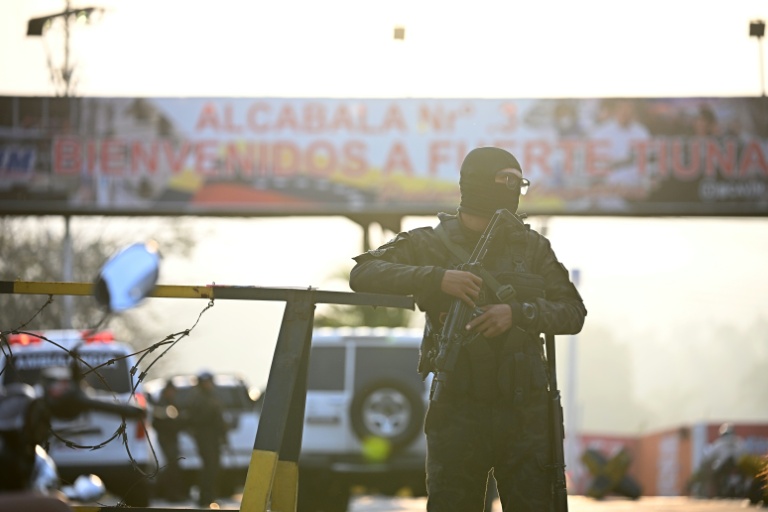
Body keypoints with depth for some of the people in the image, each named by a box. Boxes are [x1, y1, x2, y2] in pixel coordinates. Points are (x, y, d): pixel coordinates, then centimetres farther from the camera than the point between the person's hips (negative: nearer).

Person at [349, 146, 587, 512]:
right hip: (457, 410, -2)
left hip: (524, 411, 2)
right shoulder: (430, 244, 4)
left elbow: (573, 313, 4)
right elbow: (363, 275, -6)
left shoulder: (532, 246, 9)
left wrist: (517, 313, -15)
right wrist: (436, 277, -20)